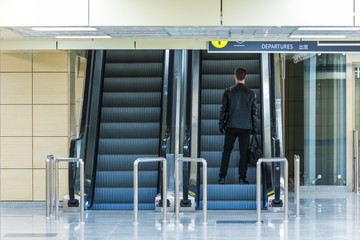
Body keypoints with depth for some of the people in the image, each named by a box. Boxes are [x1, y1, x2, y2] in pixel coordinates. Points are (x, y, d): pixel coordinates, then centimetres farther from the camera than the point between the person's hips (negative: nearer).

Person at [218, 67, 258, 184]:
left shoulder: (228, 91, -4)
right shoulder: (251, 93, -1)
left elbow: (223, 110, 0)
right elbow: (254, 112, 4)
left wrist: (221, 125, 9)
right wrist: (254, 127, 13)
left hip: (231, 127, 0)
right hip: (246, 127, 0)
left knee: (226, 151, 9)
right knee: (243, 153, 6)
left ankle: (222, 177, 8)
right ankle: (242, 178, 5)